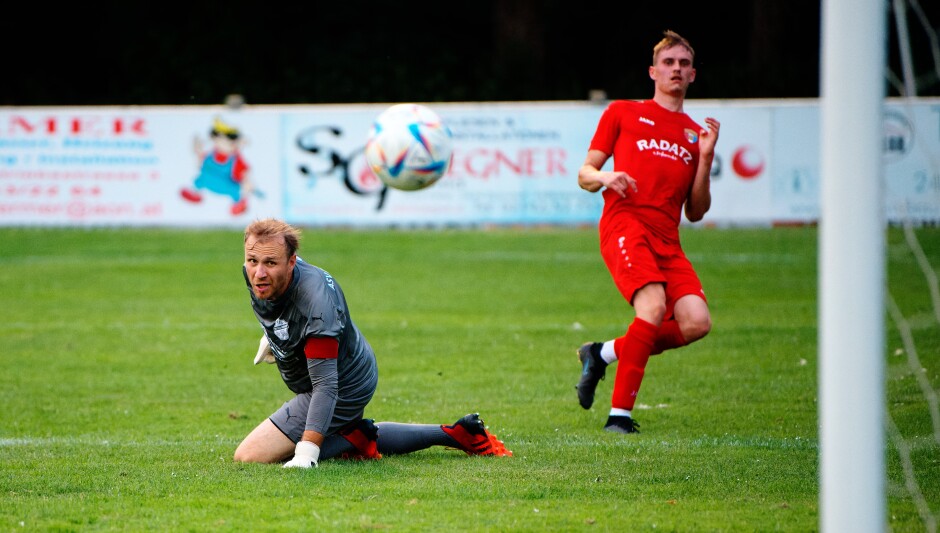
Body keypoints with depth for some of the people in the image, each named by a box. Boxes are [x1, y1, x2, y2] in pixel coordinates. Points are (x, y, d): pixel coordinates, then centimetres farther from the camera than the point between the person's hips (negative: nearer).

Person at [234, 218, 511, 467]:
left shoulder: (315, 304, -39)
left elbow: (326, 385, -41)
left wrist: (306, 453, -48)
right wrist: (272, 337, 27)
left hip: (342, 392, -9)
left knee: (249, 456, -13)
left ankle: (355, 441, -2)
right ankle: (456, 434, 31)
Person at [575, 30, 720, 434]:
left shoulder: (695, 134, 23)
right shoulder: (623, 113, 15)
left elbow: (696, 212, 18)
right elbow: (584, 174, 13)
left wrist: (706, 157, 6)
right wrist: (604, 178, -11)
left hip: (667, 238, 5)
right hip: (624, 223, -4)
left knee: (696, 322, -16)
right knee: (653, 306, -28)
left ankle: (605, 353, 6)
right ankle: (619, 414, -20)